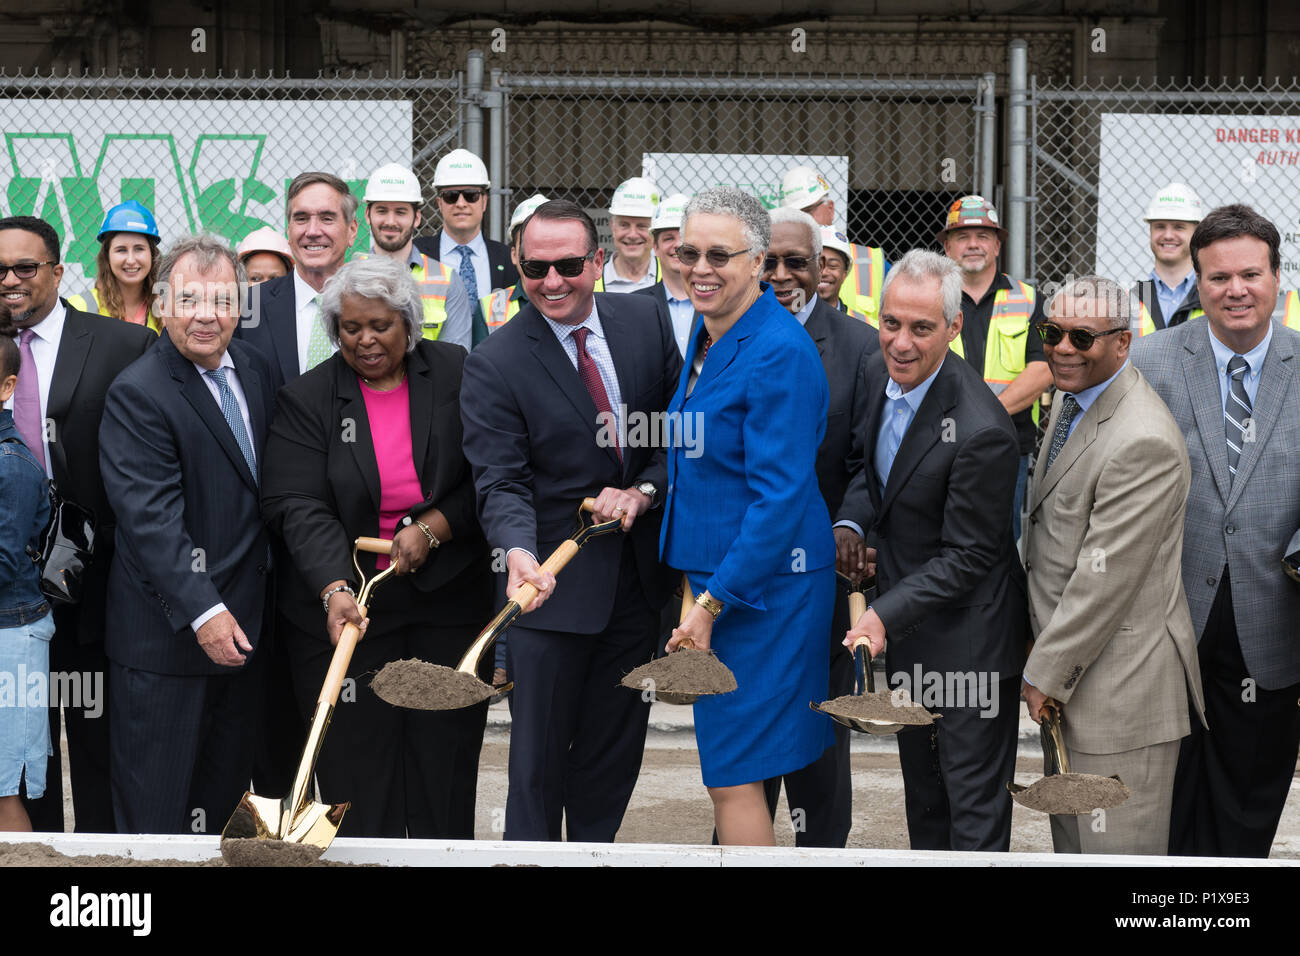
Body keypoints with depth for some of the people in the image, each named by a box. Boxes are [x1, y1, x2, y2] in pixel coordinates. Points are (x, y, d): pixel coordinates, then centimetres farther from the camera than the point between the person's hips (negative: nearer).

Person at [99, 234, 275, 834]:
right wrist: (202, 612, -27)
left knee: (225, 792, 16)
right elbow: (150, 518, -22)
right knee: (156, 805, 2)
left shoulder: (254, 368, 8)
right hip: (167, 630, -7)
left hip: (241, 622, 7)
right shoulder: (138, 394, -15)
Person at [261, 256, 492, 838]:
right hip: (348, 606, -1)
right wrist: (334, 588, -26)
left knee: (447, 761, 6)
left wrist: (433, 527, -14)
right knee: (357, 764, 0)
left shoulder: (458, 376, 1)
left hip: (449, 601, 1)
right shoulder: (307, 399, -2)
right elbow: (298, 506, -11)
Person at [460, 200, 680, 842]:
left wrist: (643, 490, -13)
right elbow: (501, 482, -18)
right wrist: (519, 553, -36)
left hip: (638, 569, 4)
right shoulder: (494, 364, -13)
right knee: (540, 752, 3)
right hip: (554, 580, -4)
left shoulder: (643, 321, 0)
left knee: (617, 746, 16)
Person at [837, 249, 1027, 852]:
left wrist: (885, 615, -29)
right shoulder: (879, 373, -5)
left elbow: (968, 556, -23)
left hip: (967, 640, -8)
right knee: (922, 793, 25)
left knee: (974, 806, 4)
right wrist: (850, 523, -5)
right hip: (905, 627, 8)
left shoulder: (980, 431, -30)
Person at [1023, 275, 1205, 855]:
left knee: (1115, 847, 0)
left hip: (1121, 680, -10)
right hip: (1069, 662, 10)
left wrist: (1044, 674, -14)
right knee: (1069, 834, 21)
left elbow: (1105, 579, -23)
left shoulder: (1143, 442, -26)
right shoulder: (1070, 398, 7)